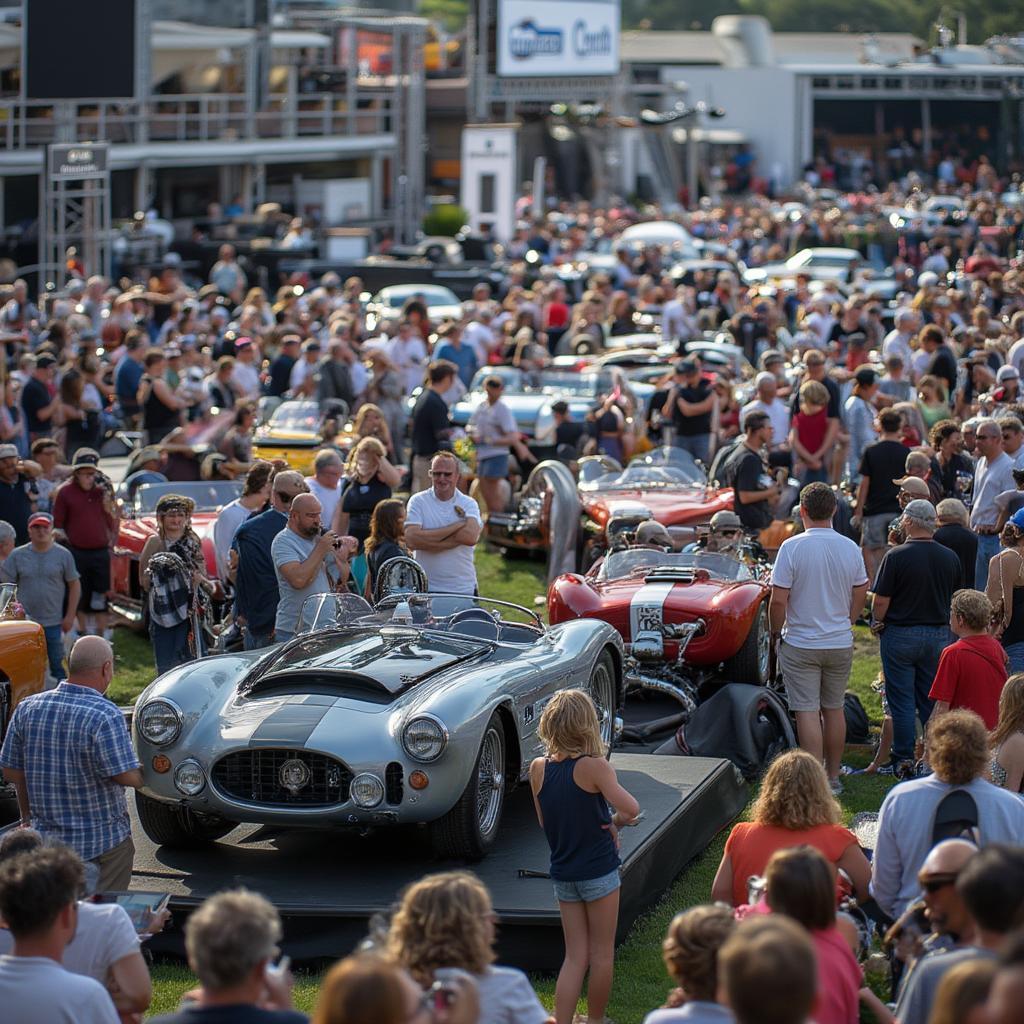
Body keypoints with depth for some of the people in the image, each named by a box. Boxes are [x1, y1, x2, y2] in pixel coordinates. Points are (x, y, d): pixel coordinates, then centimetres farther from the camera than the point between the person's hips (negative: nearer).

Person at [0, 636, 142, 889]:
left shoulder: (26, 709, -2)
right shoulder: (106, 716, -20)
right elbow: (128, 776, -21)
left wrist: (27, 816, 19)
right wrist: (143, 777, 2)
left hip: (45, 837, 5)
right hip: (104, 842, -5)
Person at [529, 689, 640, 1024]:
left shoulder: (538, 769, -1)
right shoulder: (593, 767, -18)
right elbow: (631, 809, -27)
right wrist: (616, 820, -5)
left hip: (562, 875, 5)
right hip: (598, 871, -5)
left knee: (575, 956, 11)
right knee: (602, 955, 12)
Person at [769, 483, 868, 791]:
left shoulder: (792, 547, -14)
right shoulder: (850, 548, -1)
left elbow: (778, 599, -15)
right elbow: (860, 596, 9)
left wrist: (776, 631, 1)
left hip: (800, 645, -4)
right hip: (840, 644, 4)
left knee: (807, 711, -1)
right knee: (834, 709, 15)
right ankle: (833, 777, 22)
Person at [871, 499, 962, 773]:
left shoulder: (896, 556, -15)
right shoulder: (950, 558, 1)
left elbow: (881, 600, -14)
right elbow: (955, 599, 11)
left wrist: (877, 623, 4)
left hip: (900, 635, -4)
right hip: (938, 635, 4)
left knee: (902, 701, 4)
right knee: (932, 701, 12)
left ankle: (904, 759, 6)